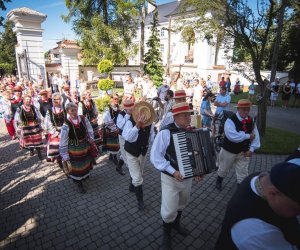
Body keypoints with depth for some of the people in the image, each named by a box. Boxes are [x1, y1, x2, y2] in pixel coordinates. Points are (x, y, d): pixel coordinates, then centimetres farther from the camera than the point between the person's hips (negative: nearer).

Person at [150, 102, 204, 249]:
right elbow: (155, 157, -24)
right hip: (171, 178, -5)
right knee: (169, 210, 6)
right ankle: (167, 233, 40)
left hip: (188, 177, 6)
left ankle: (176, 223, 57)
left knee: (182, 204, 27)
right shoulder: (165, 133, -22)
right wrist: (173, 171, -28)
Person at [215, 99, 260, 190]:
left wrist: (252, 149, -10)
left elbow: (255, 135, -1)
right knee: (223, 169, 19)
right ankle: (219, 181, 48)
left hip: (244, 151, 4)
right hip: (229, 151, -4)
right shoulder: (230, 120, -24)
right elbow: (233, 136, -37)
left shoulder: (251, 120, -5)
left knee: (243, 173, 11)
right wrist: (248, 136, -27)